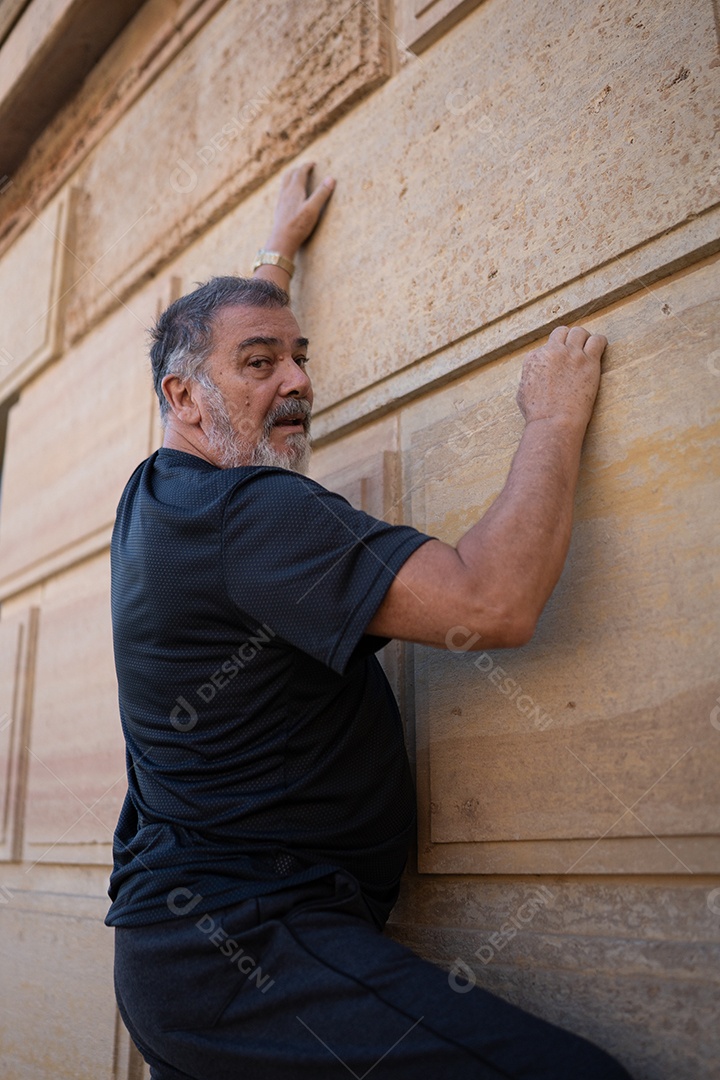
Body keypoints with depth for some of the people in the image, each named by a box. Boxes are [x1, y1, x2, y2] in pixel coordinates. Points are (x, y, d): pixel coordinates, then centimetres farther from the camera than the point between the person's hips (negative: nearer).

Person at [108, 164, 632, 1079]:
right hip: (241, 949, -10)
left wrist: (280, 247, 45)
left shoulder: (156, 493, 11)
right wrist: (555, 418, -10)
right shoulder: (250, 513, -18)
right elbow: (492, 605, -25)